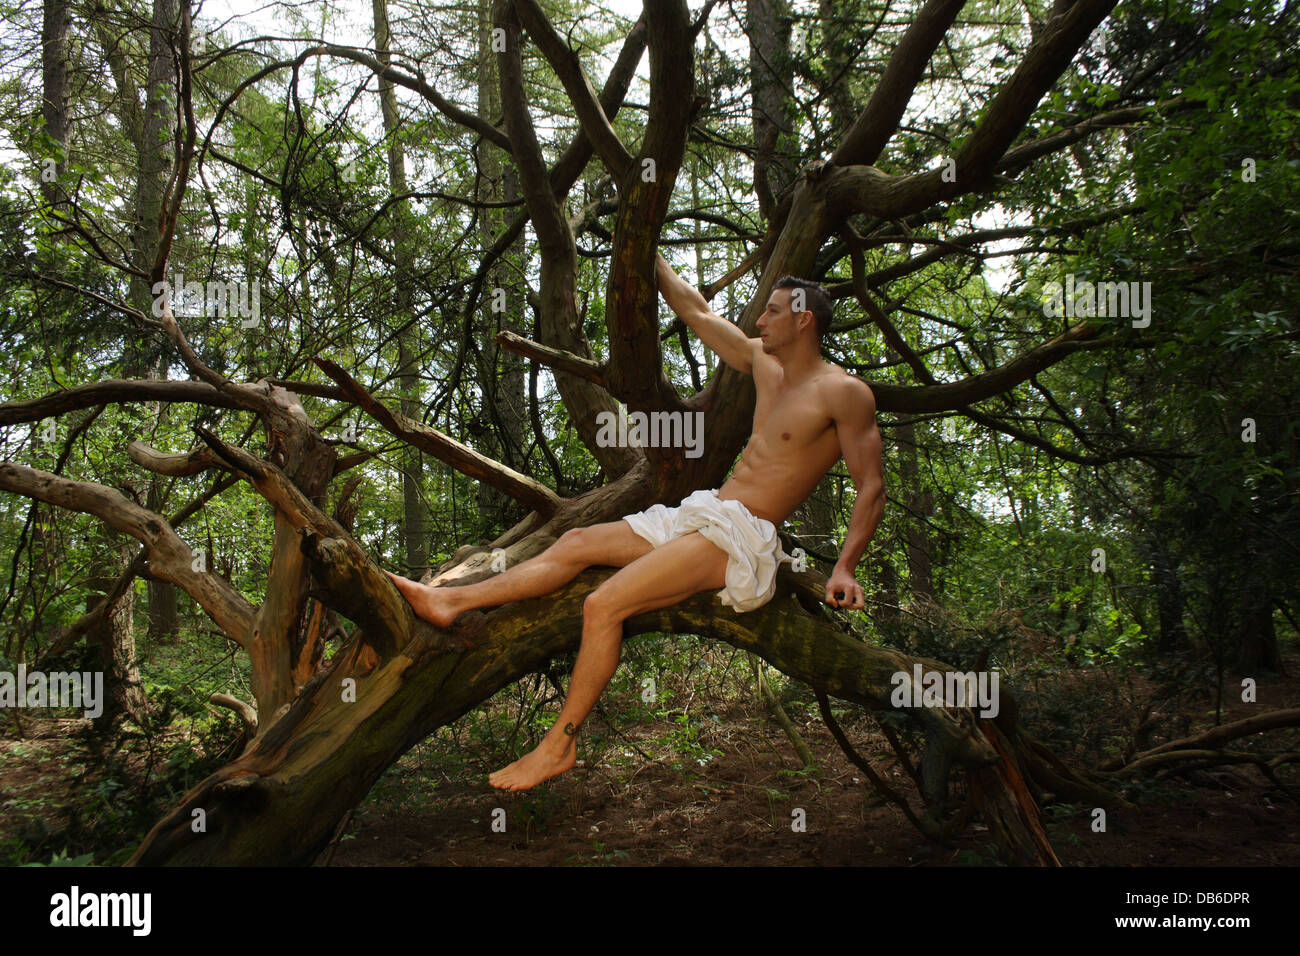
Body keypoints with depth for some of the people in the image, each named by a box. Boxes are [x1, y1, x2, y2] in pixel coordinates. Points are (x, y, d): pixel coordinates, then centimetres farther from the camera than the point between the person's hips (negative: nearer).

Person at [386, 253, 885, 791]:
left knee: (603, 605, -21)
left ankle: (559, 744, -9)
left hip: (740, 534, -9)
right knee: (577, 543, 5)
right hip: (699, 515, 9)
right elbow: (693, 310, 22)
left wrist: (845, 569, -21)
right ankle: (449, 601, 7)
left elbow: (871, 488, -10)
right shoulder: (763, 362, 15)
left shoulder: (843, 393, -8)